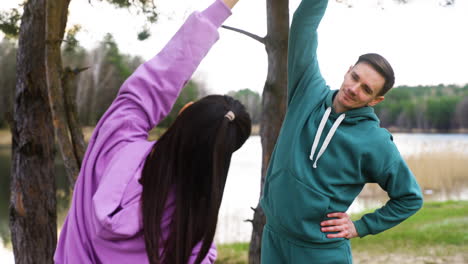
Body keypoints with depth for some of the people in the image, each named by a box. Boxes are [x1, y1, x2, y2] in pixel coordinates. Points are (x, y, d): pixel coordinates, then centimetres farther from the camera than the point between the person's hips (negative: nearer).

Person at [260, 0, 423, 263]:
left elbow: (410, 197, 1)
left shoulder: (376, 142, -10)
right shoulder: (310, 92, -3)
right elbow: (304, 24, -6)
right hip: (274, 239, 4)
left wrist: (360, 227, -3)